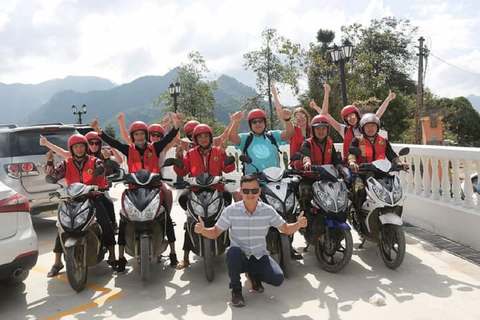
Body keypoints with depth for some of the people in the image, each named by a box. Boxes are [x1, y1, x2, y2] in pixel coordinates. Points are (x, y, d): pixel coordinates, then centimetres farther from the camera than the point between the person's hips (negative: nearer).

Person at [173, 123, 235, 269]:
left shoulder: (218, 151, 8)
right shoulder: (191, 154, 10)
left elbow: (229, 168, -1)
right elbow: (181, 172, 3)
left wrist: (224, 153, -12)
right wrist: (178, 156, -7)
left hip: (216, 189, 0)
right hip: (196, 190, 0)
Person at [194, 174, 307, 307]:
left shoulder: (268, 210, -9)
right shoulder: (230, 211, -14)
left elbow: (286, 229, -3)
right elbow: (215, 233, -9)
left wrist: (298, 224, -25)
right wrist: (202, 230, -31)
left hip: (259, 256, 2)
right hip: (239, 257, -2)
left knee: (278, 279, -20)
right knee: (233, 251, -36)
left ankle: (254, 275, 16)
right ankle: (236, 290, -9)